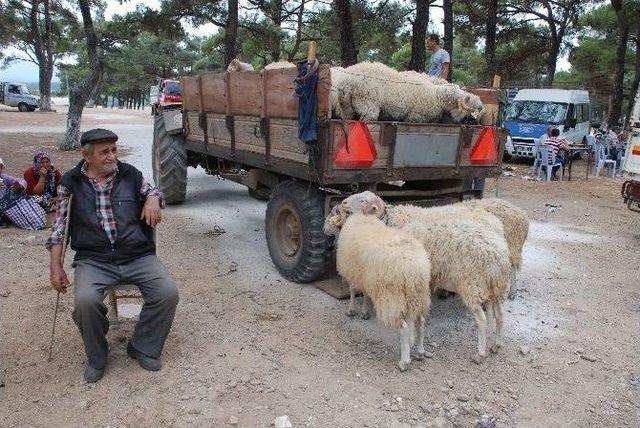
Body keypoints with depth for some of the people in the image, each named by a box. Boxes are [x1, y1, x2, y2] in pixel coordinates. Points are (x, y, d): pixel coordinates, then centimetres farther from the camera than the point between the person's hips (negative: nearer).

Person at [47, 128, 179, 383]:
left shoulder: (129, 174, 8)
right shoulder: (71, 182, 6)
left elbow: (152, 190, 25)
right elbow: (58, 226, 9)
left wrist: (152, 199, -1)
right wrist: (55, 266, 3)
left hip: (138, 256, 2)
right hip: (93, 260, -1)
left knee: (168, 292, -21)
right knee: (85, 300, -30)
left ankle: (143, 348, 5)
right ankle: (96, 359, 0)